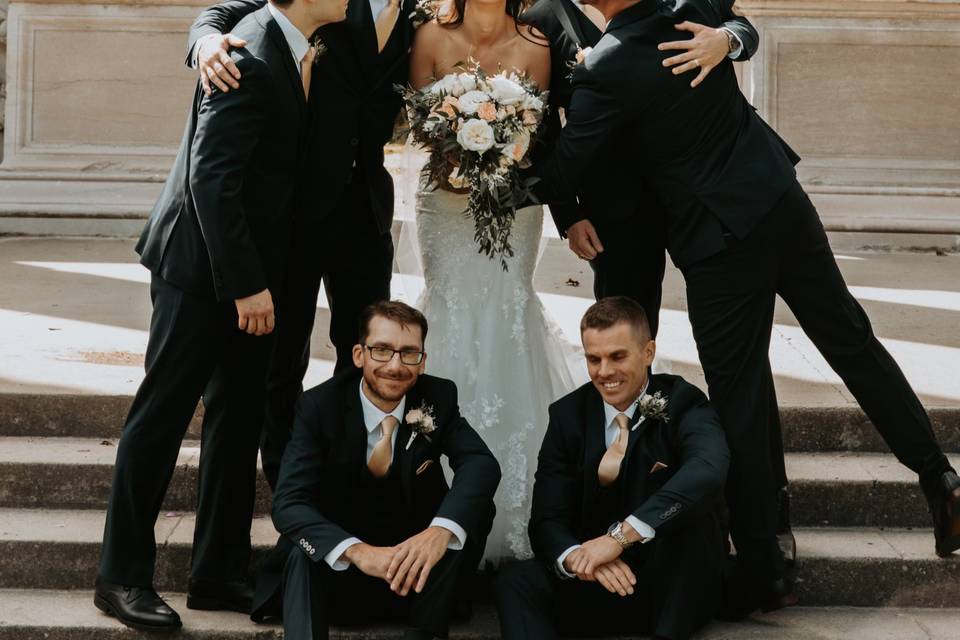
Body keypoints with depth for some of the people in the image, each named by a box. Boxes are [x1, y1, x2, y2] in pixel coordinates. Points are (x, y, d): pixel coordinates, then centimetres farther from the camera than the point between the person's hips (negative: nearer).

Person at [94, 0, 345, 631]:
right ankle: (123, 577, 9)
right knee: (162, 413, 0)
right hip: (203, 266, -9)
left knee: (240, 416, 12)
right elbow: (210, 177, -24)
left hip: (251, 268, 9)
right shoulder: (251, 59, -21)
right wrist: (246, 284, -22)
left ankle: (219, 572, 21)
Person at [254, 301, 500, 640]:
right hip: (338, 567, -2)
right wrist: (357, 550, -41)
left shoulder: (438, 398, -6)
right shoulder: (319, 406, -12)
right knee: (304, 553, -33)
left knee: (477, 507, -22)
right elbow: (289, 503, -22)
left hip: (414, 568, 2)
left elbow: (481, 463, -22)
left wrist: (441, 531, -44)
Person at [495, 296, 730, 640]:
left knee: (683, 508, -30)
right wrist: (576, 557, -30)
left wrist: (621, 535, -40)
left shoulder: (682, 403, -8)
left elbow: (709, 470, -32)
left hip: (672, 588, -2)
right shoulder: (569, 415, 2)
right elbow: (546, 520, -5)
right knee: (515, 580, -24)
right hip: (594, 586, 3)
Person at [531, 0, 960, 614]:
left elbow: (559, 180, -12)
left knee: (739, 402, 2)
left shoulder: (605, 72, -17)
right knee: (851, 336, 18)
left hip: (719, 238, -6)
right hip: (782, 199, 6)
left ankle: (765, 572, 10)